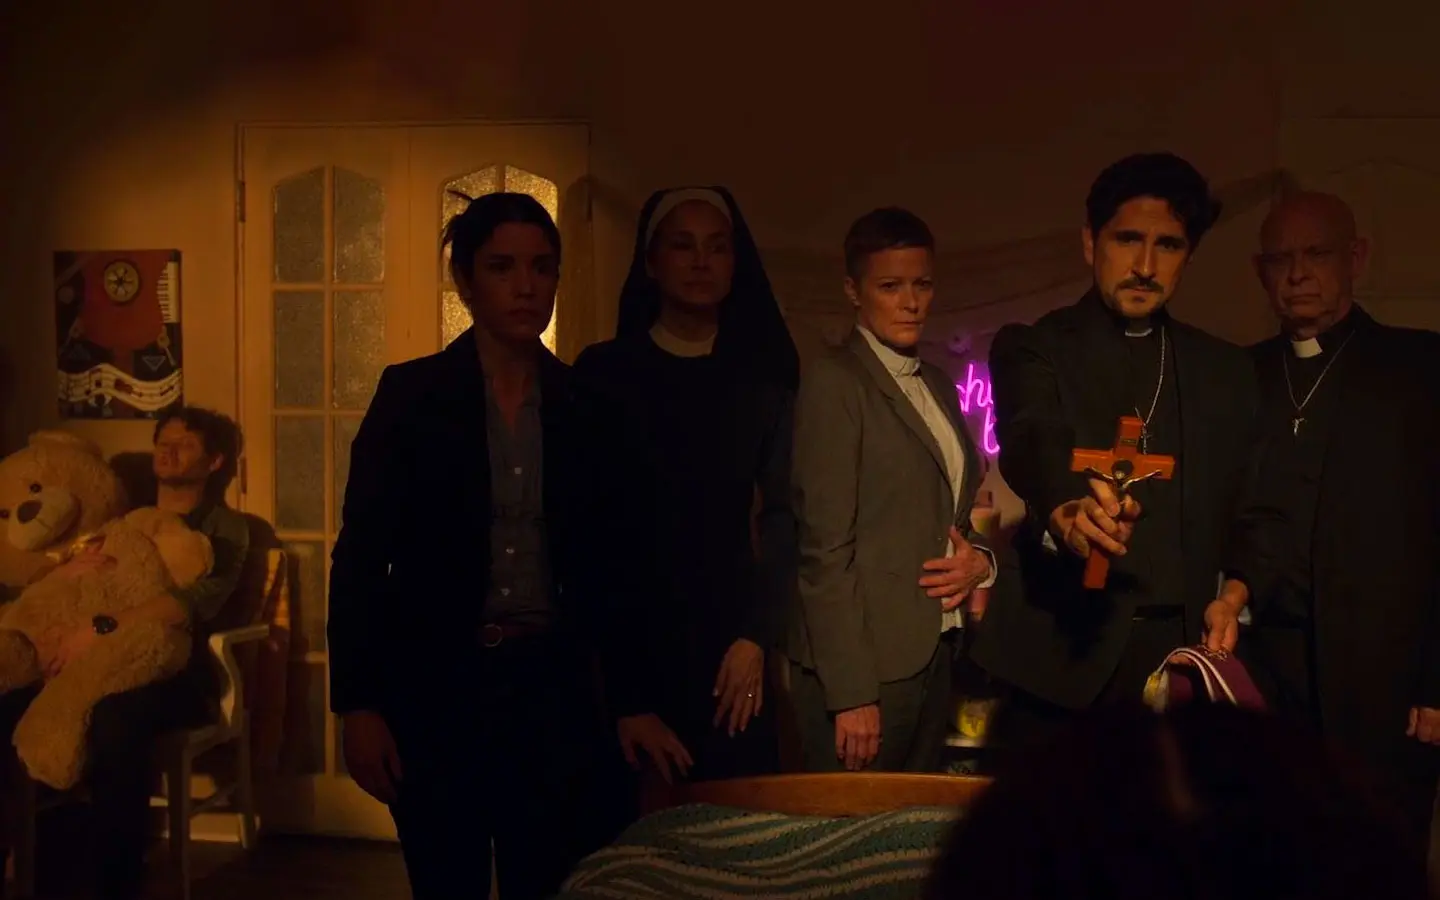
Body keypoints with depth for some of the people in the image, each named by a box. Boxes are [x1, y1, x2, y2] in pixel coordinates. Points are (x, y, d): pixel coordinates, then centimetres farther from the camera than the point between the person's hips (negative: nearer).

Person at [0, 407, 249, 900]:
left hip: (174, 671, -5)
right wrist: (70, 567, -3)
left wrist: (100, 629, -23)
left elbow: (195, 599, -12)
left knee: (113, 720, -39)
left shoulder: (222, 526, 9)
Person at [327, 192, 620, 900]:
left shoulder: (583, 401, 3)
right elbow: (360, 557, -5)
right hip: (436, 687, -2)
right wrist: (357, 705, -10)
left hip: (552, 687, 2)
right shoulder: (412, 394, -4)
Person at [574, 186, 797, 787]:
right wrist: (625, 695, -8)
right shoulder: (605, 374, -2)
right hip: (626, 641, -2)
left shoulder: (763, 379, 6)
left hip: (730, 647, 2)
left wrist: (757, 636, -9)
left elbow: (783, 513, 4)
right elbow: (586, 533, -4)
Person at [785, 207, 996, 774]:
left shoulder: (939, 386, 14)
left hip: (935, 655, 7)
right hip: (865, 660, -7)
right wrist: (851, 692, -18)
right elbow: (826, 545, -14)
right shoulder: (834, 381, -9)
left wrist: (979, 562, 1)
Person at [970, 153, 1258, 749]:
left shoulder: (1226, 370, 15)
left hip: (1183, 655, 3)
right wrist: (1066, 514, -38)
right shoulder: (1032, 349, 2)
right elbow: (1033, 445, -19)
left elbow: (1243, 513, 19)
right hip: (1062, 654, -3)